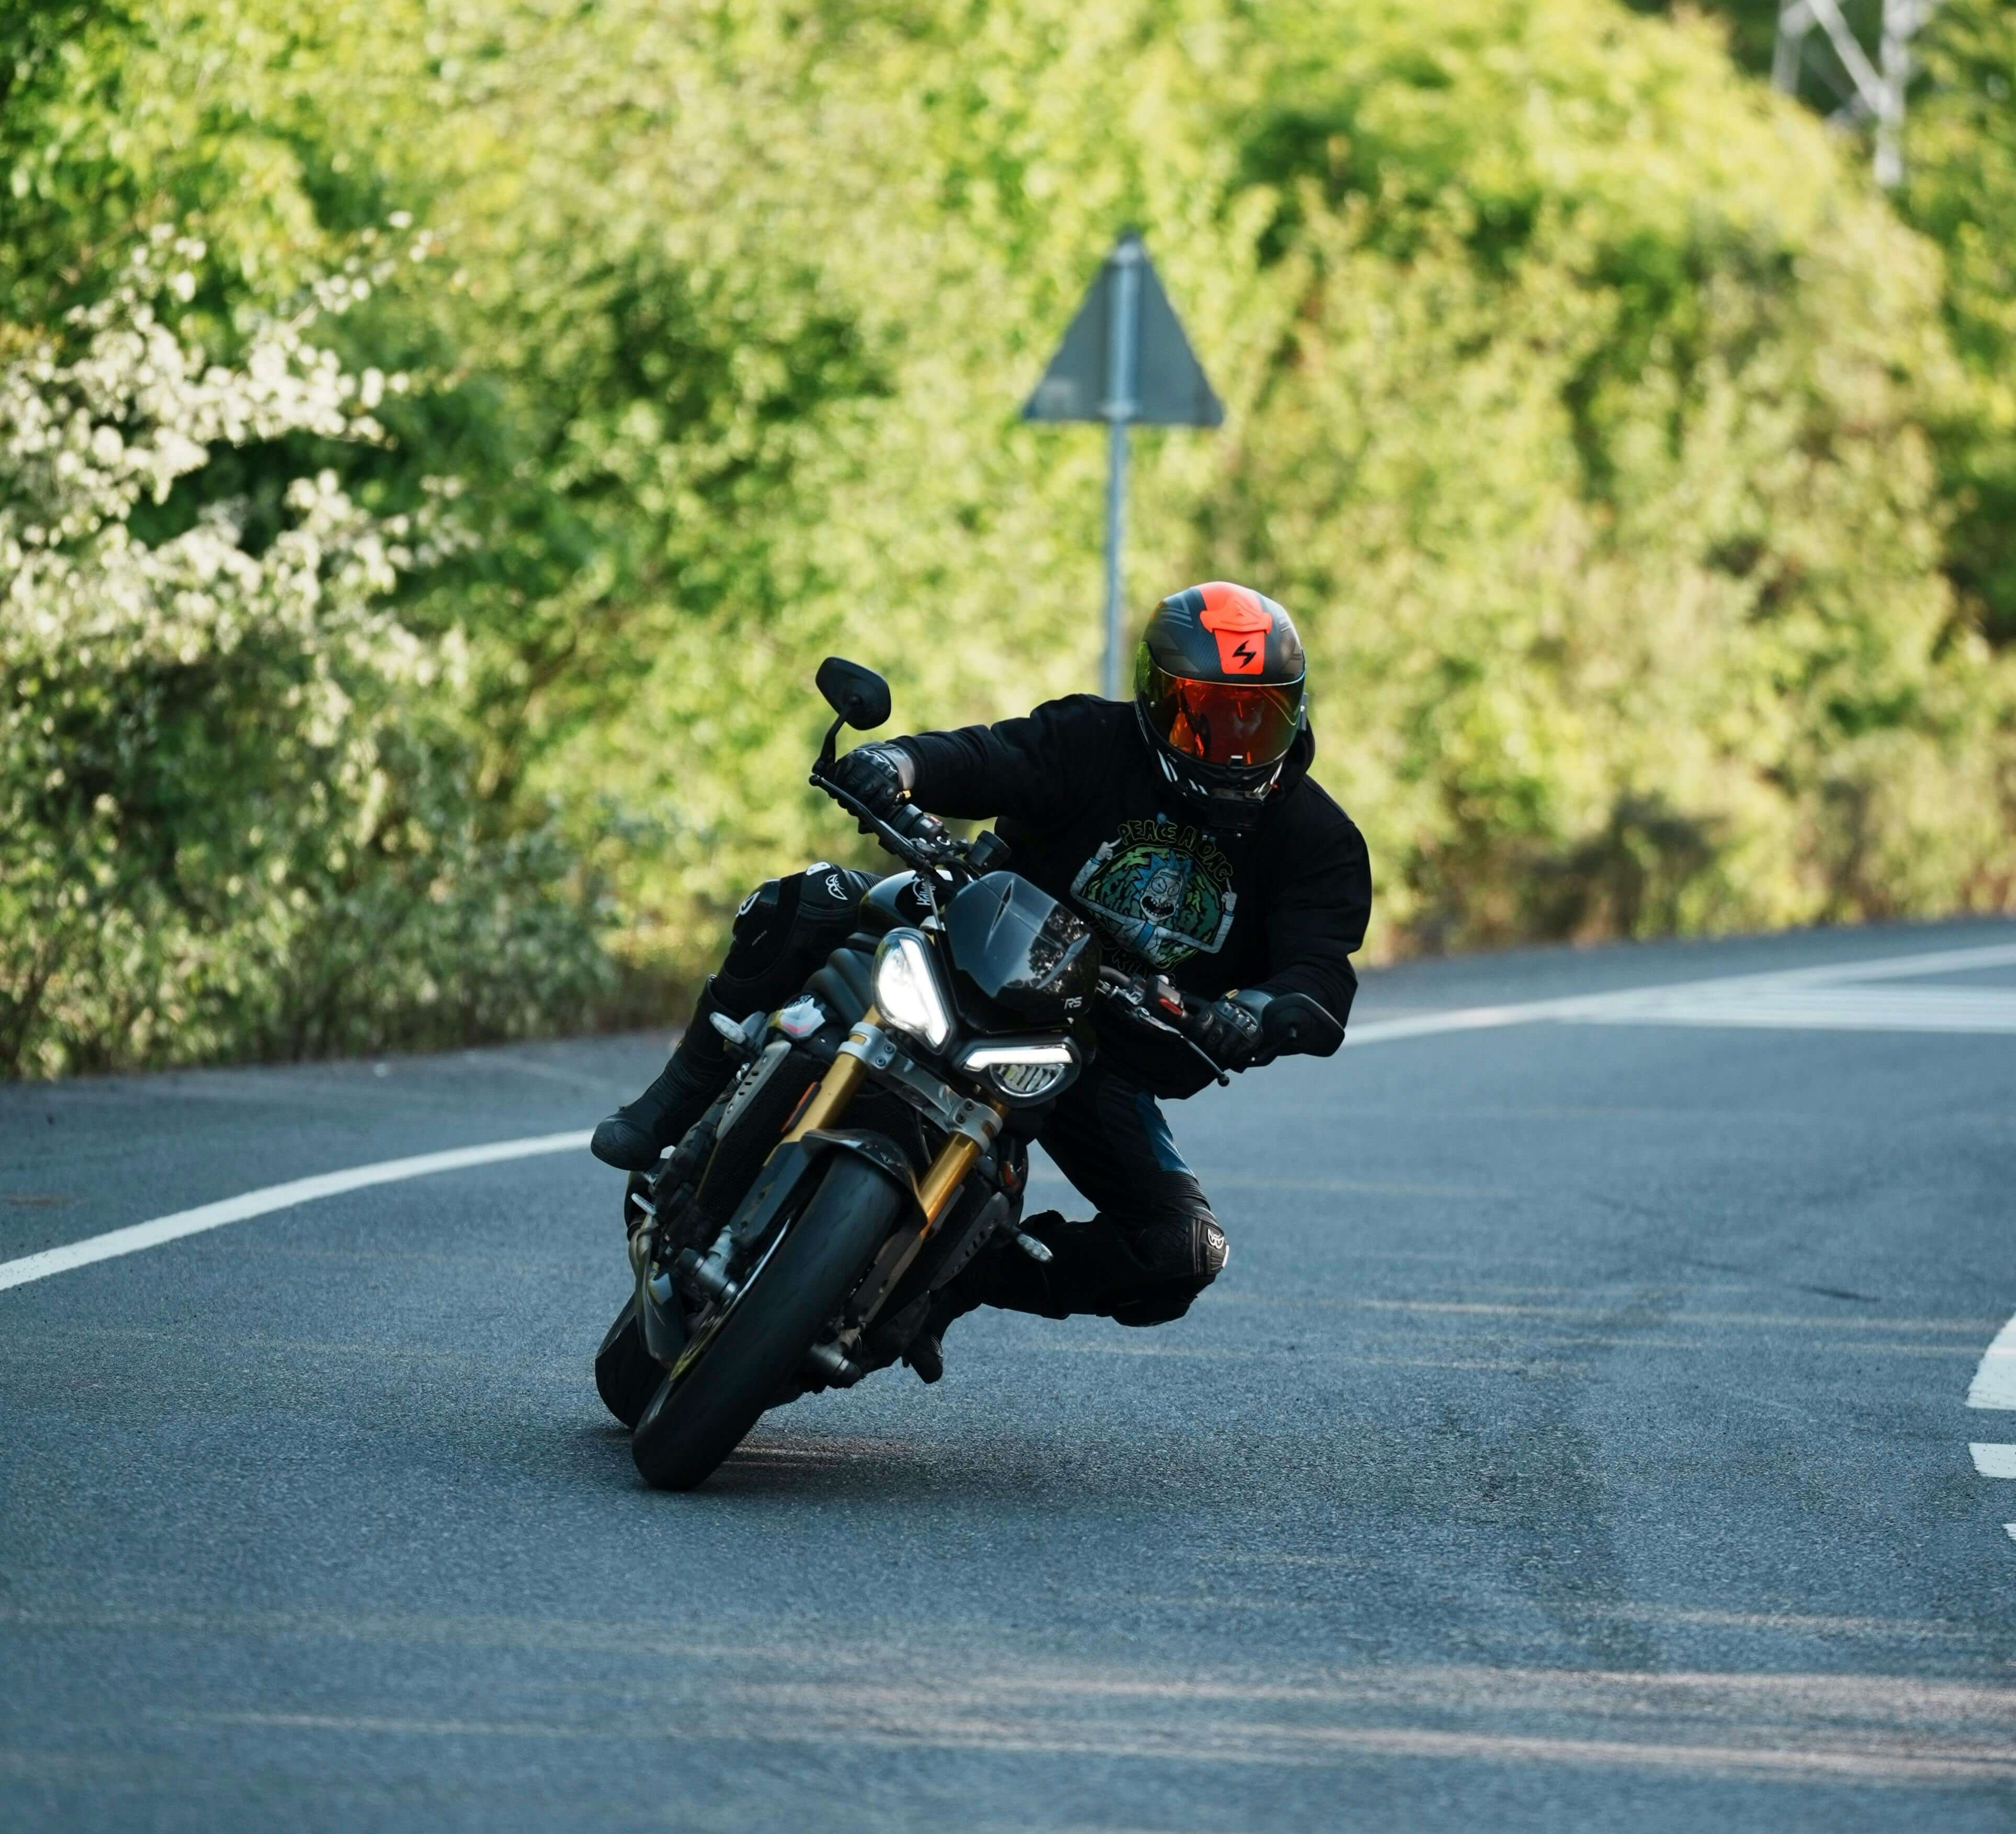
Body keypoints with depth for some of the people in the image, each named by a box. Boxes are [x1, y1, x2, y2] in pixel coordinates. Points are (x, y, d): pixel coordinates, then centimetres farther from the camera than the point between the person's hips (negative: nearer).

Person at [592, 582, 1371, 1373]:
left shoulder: (1318, 841, -7)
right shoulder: (1095, 744, -11)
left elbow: (1323, 974, -21)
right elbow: (984, 760, -26)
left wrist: (1256, 1016, -46)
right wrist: (897, 764, -51)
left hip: (1105, 1062, 2)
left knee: (1183, 1254, -19)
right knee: (812, 904, -25)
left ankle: (955, 1280, 1)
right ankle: (675, 1107, -12)